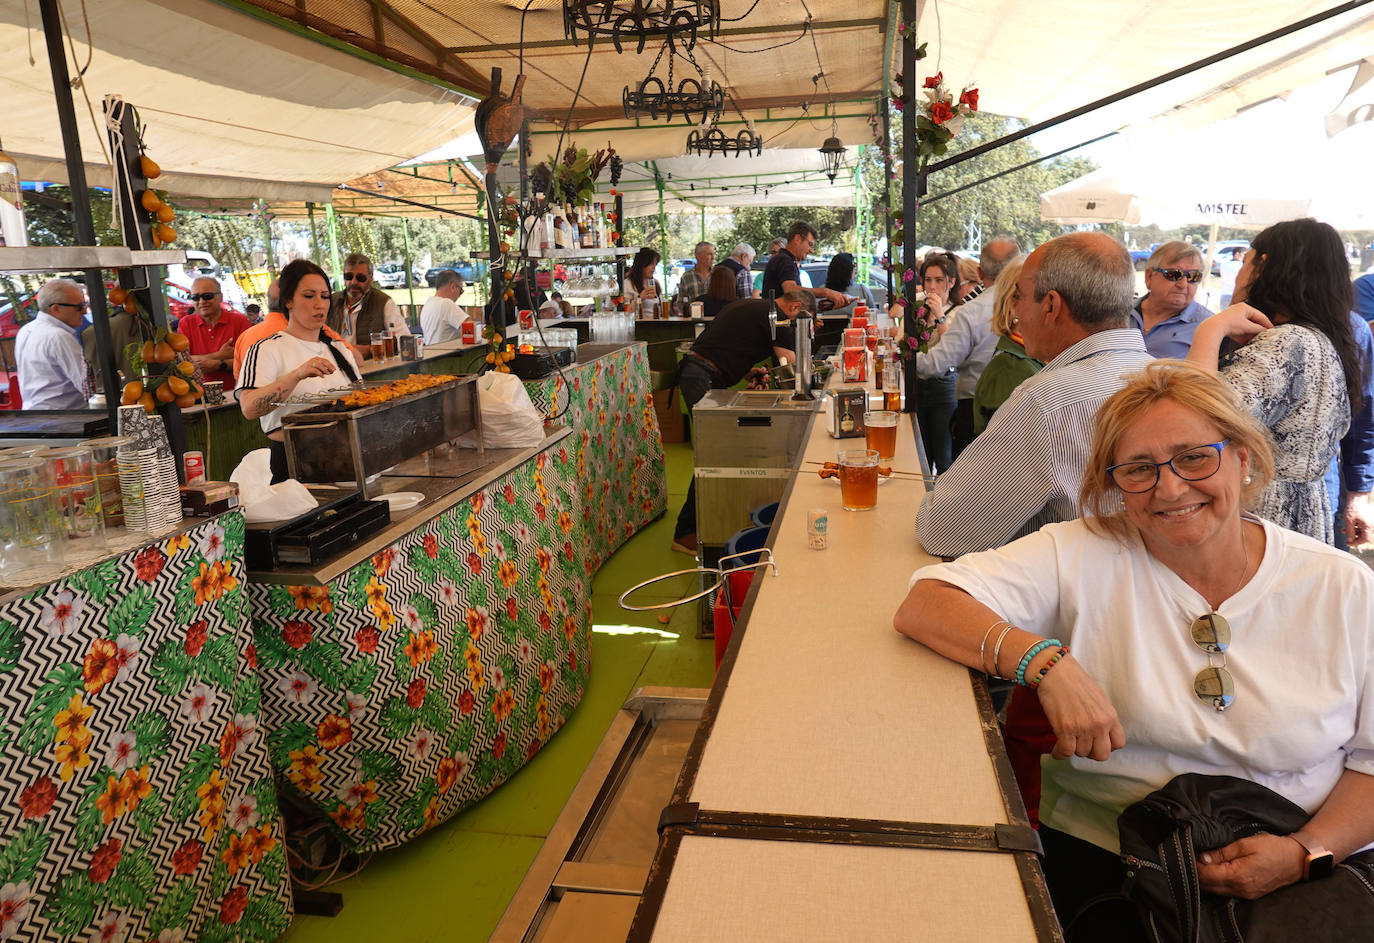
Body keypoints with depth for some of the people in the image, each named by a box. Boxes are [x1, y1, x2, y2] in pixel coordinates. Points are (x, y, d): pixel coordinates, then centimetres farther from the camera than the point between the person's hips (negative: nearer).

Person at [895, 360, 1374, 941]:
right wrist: (1048, 663, -27)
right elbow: (920, 608, -14)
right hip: (1104, 857, -2)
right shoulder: (1083, 556, -6)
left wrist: (1307, 850, -13)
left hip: (1300, 878, 3)